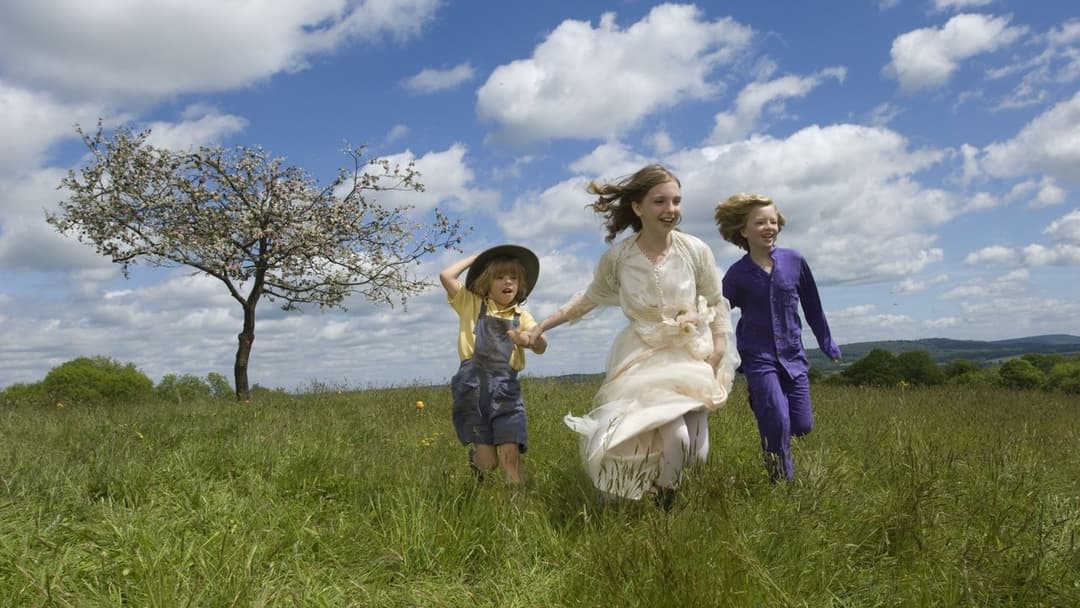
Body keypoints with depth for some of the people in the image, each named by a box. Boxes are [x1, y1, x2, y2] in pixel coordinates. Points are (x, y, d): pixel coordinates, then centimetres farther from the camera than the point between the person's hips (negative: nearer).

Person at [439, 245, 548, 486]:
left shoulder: (521, 316, 16)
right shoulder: (472, 305, 9)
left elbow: (541, 348, 4)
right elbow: (446, 276, -3)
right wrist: (475, 258, 8)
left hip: (506, 386, 2)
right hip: (473, 384, -2)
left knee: (511, 455, -12)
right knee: (487, 460, 0)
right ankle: (475, 458, 34)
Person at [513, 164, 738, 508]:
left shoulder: (696, 251, -11)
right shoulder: (617, 258, -12)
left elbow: (717, 306, 2)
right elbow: (588, 300, 5)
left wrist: (717, 357, -5)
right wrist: (539, 328, 3)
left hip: (693, 357, 2)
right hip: (644, 358, -2)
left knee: (696, 454, 2)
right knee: (675, 438, -24)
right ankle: (663, 503, 7)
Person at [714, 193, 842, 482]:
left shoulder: (795, 261, -1)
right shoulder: (737, 274, -6)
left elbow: (812, 306, 11)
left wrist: (827, 344, 19)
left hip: (793, 356, 3)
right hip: (758, 358, -3)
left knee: (803, 426, 0)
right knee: (778, 424, -15)